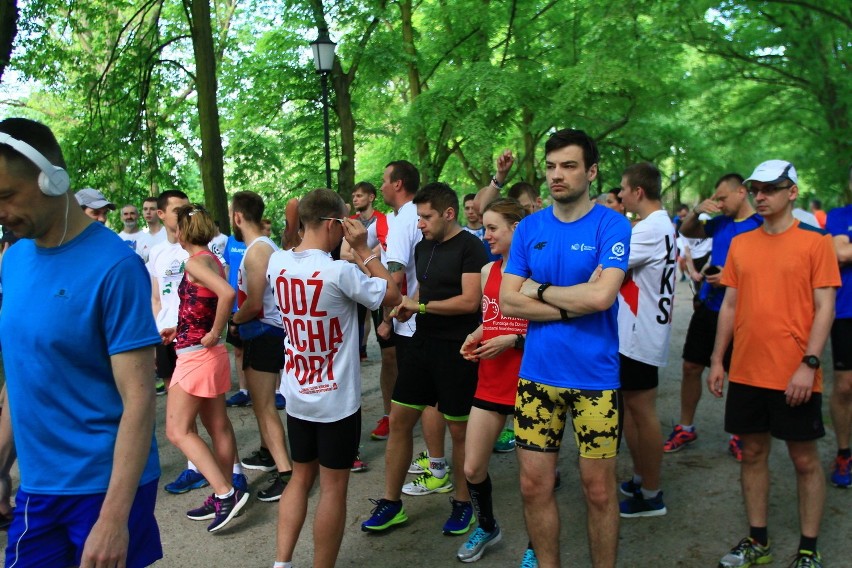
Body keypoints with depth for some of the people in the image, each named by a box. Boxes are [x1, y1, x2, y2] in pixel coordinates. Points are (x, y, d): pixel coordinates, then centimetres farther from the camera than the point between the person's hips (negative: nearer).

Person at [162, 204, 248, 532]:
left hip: (196, 355, -9)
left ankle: (226, 493, -7)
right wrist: (180, 330, 16)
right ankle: (225, 496, 21)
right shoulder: (212, 260, 10)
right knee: (218, 426, 12)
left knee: (178, 430, -3)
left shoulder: (195, 261, -17)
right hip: (209, 354, 9)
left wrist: (214, 334, -23)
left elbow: (227, 294, -34)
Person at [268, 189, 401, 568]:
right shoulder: (340, 271, -22)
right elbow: (392, 295, -10)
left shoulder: (277, 263, -4)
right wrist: (364, 250, -7)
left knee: (301, 478, 20)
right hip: (337, 400, -6)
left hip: (297, 395, 6)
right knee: (333, 487, 7)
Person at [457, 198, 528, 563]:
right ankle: (487, 527, 36)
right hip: (490, 383, 6)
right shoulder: (488, 270, 8)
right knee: (472, 468, 10)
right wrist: (474, 338, 1)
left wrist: (513, 340, -21)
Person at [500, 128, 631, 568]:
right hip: (537, 375, 3)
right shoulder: (529, 228, 6)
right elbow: (508, 302, -2)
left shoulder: (611, 226, -5)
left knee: (598, 490, 8)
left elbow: (601, 295, -19)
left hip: (595, 378, -3)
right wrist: (572, 306, -11)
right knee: (534, 487, 10)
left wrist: (538, 289, -7)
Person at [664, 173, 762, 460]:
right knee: (691, 367, 10)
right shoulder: (720, 222, 7)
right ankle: (685, 428, 25)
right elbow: (686, 232, 19)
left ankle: (740, 437, 23)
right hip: (708, 306, 6)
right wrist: (696, 211, 1)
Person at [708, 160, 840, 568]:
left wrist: (809, 364, -16)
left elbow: (825, 308, -8)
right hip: (745, 373, 4)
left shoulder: (815, 242, -4)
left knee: (805, 460, 8)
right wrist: (717, 360, 7)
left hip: (795, 376, -4)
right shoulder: (740, 244, 8)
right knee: (753, 453, 12)